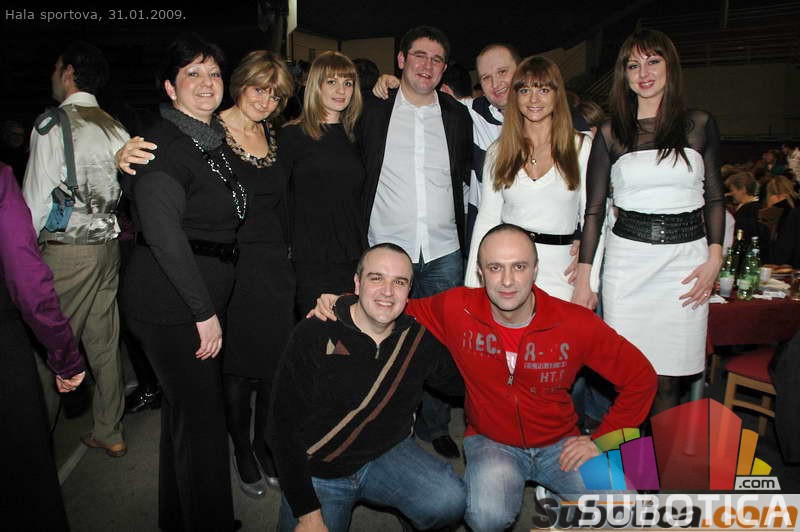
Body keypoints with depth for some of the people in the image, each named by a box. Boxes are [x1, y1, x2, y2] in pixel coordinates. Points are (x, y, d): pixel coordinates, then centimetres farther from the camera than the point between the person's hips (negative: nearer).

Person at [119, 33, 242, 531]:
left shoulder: (218, 140, 12)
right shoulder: (164, 145, -14)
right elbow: (163, 232, -23)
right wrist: (204, 311, -21)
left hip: (203, 298, 9)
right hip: (170, 304, -9)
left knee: (184, 410, 20)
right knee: (202, 416, -1)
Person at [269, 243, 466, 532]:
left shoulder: (420, 337, -7)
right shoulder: (315, 334, -16)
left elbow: (460, 382, 10)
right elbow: (285, 425, -14)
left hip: (387, 456, 1)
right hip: (316, 472, 0)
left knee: (450, 502, -23)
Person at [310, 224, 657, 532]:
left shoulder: (576, 324, -17)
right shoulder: (456, 309, -16)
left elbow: (641, 377, -4)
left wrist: (602, 440, -8)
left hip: (560, 444, 1)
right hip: (491, 442, 0)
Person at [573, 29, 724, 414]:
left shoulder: (699, 124, 7)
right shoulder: (611, 134, 5)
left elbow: (714, 197, 11)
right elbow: (594, 209, 4)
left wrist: (714, 259, -2)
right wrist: (583, 280, 0)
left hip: (686, 258, 1)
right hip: (627, 258, 0)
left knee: (668, 379, 5)